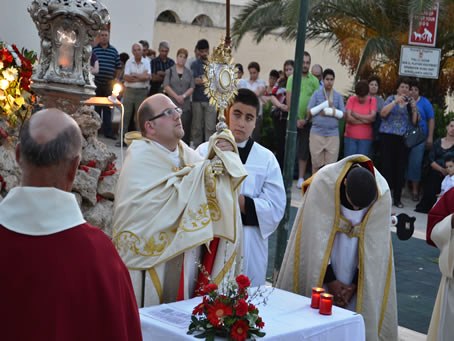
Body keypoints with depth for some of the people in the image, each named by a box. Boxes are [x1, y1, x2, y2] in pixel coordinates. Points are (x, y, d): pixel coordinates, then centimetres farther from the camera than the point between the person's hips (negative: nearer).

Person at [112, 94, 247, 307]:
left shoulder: (186, 153, 11)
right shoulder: (140, 157, -11)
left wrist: (225, 155, -10)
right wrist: (197, 174, -16)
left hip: (190, 259, 6)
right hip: (156, 260, -6)